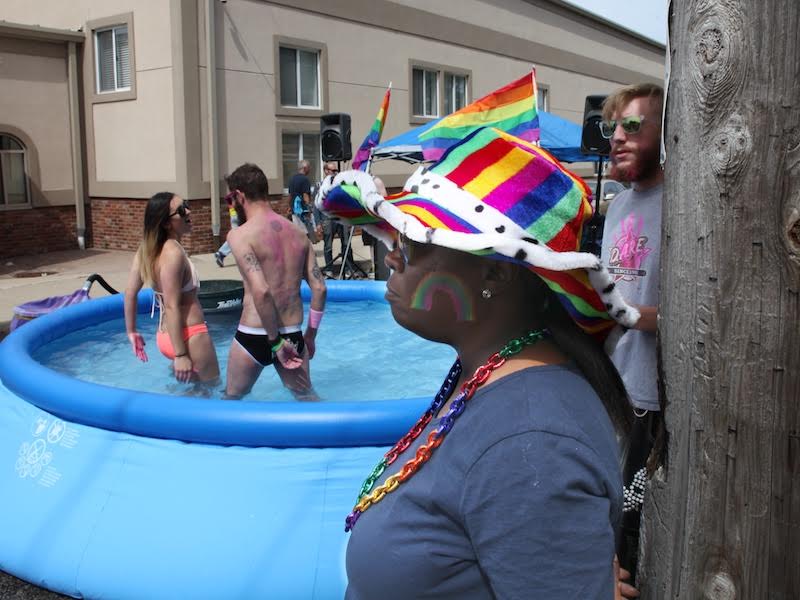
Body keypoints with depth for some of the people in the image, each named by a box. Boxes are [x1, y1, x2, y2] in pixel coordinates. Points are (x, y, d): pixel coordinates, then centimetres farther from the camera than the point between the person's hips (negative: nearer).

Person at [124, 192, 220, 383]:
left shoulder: (147, 248, 5)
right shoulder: (174, 252, -20)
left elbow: (130, 292, 9)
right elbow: (172, 307, -24)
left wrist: (131, 332, 16)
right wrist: (181, 355, -24)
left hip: (164, 336, 9)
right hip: (190, 337, -9)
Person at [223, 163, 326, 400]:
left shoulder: (240, 235, -13)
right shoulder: (297, 233, 5)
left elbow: (260, 291, -24)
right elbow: (319, 288, 5)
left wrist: (276, 342, -16)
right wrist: (310, 334, 16)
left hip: (253, 337, -4)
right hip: (293, 336, 5)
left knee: (231, 398, 20)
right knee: (308, 397, 23)